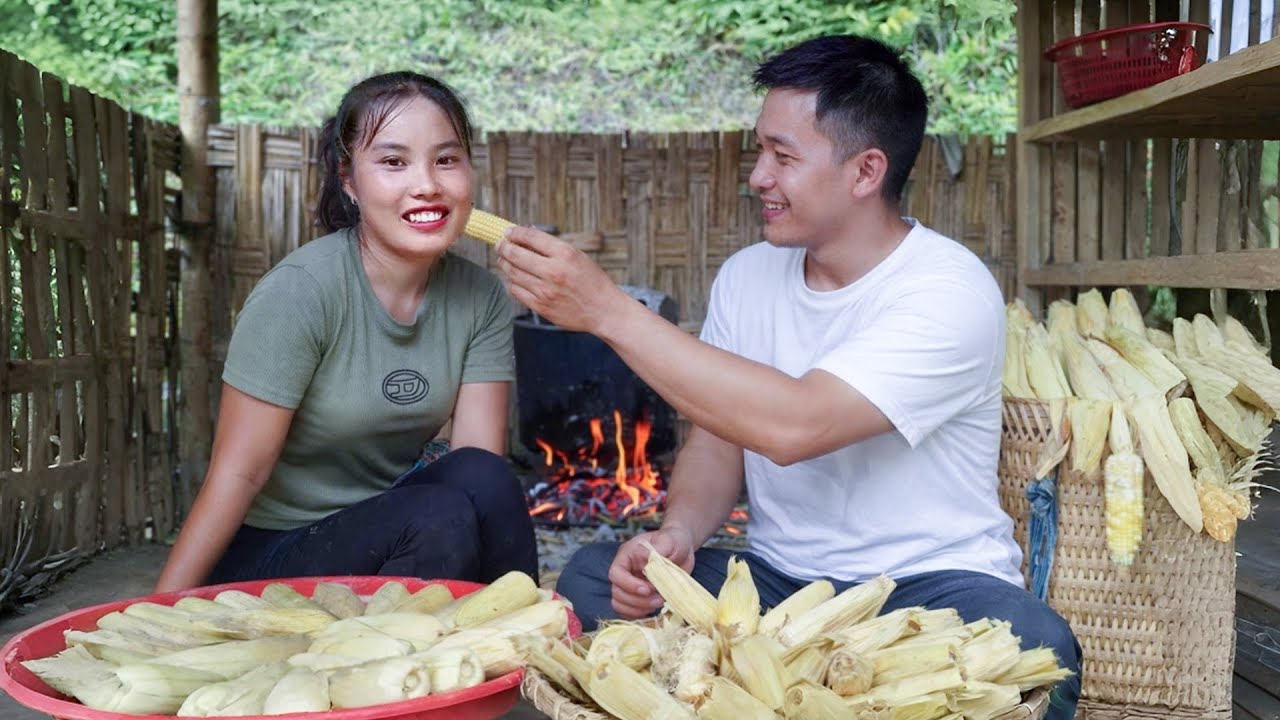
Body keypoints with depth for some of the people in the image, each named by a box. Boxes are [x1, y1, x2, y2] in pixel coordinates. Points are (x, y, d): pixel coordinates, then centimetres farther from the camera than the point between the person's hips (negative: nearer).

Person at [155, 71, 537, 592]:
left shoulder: (481, 299, -5)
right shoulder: (302, 290, -19)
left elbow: (484, 473, -9)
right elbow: (238, 473, -17)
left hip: (396, 537, 5)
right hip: (267, 556, -4)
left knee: (479, 479, -24)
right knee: (445, 516, -29)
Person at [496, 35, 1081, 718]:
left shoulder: (948, 291, -17)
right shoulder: (745, 276, 3)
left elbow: (792, 426, -30)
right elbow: (719, 437, 6)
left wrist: (608, 309, -29)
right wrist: (680, 532, -17)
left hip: (928, 586, -3)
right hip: (776, 580, 4)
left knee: (1030, 648, -35)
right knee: (591, 578, -20)